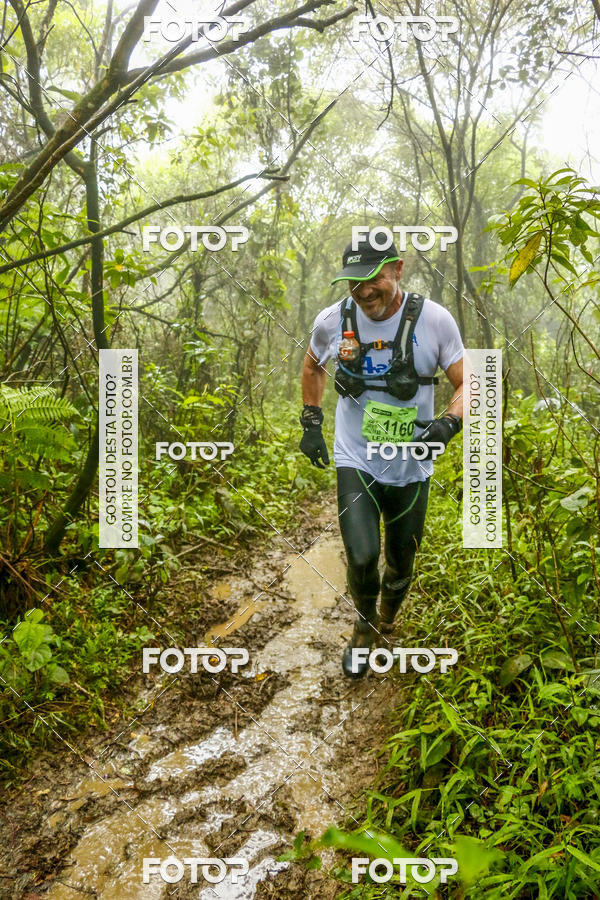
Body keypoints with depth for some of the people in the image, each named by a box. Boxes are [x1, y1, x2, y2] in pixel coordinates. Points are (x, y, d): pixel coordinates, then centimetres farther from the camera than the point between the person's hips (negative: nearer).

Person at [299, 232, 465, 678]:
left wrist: (447, 423, -26)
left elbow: (468, 385, -6)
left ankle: (386, 624, 47)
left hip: (411, 468, 1)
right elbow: (313, 367, 15)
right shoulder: (332, 321, -7)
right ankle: (364, 626, 18)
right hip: (356, 462, 0)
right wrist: (311, 422, 7)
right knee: (362, 558, -16)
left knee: (401, 564, 15)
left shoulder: (434, 320, -13)